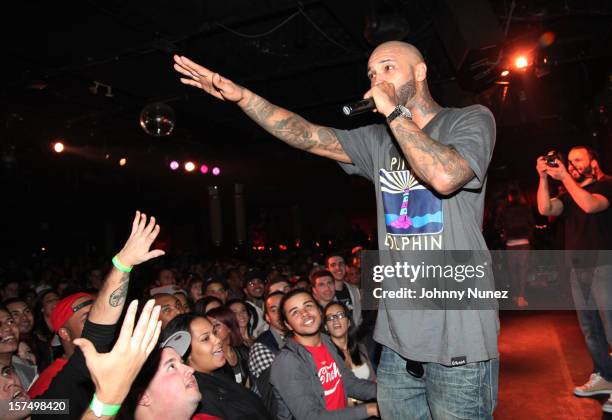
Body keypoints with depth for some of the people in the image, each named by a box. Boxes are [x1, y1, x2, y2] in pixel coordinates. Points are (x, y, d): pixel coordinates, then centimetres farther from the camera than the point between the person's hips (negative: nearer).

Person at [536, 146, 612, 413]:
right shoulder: (569, 194, 15)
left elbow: (590, 205, -22)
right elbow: (546, 209, -2)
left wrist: (565, 178, -19)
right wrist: (544, 177, -10)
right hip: (577, 269, 7)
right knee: (590, 329, 11)